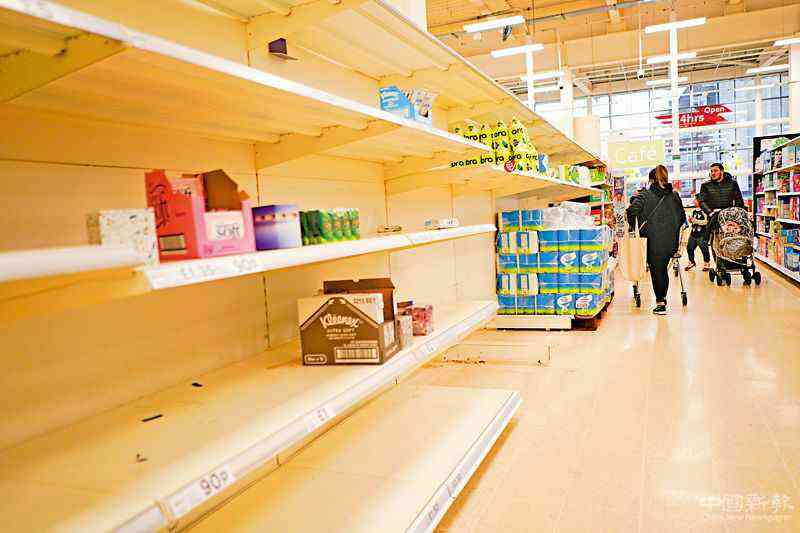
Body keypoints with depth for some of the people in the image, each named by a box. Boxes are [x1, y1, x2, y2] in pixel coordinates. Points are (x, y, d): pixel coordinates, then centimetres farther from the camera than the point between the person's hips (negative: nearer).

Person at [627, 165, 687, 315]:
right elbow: (682, 216, 13)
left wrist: (632, 225, -2)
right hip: (671, 241, 5)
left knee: (656, 270, 3)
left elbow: (632, 210, -18)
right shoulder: (674, 195, 10)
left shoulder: (646, 194, -5)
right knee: (663, 268, 18)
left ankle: (660, 303, 5)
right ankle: (662, 298, 29)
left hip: (654, 240, -5)